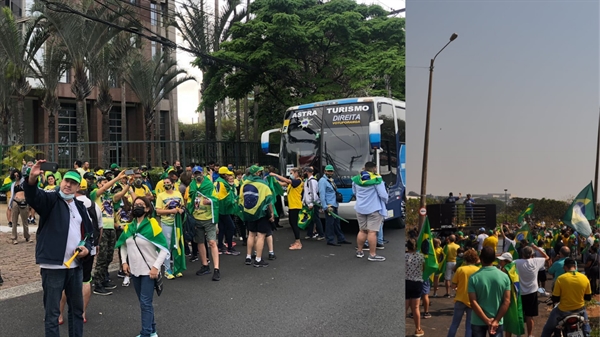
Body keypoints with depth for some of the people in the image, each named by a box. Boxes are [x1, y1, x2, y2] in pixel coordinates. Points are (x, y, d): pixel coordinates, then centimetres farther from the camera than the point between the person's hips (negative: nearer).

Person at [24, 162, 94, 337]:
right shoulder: (50, 200, -4)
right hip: (53, 265, -6)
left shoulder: (80, 207, 13)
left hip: (75, 265, 6)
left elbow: (89, 231, 21)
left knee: (77, 308, 18)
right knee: (52, 311, 2)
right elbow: (32, 196, -27)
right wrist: (32, 179, -47)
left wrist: (87, 247, 1)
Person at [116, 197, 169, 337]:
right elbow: (123, 245, 20)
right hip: (134, 270, 6)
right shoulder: (129, 227, 4)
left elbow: (164, 249, -13)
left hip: (148, 271, -6)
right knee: (144, 302, 15)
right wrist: (124, 262, 7)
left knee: (145, 302, -6)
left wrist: (156, 267, -18)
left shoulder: (153, 225, -13)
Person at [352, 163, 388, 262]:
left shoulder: (356, 179, 4)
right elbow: (383, 195, -14)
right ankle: (372, 255, -1)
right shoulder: (377, 180, -15)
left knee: (362, 230, 17)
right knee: (372, 232, -4)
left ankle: (359, 251, 26)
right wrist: (385, 200, 6)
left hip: (360, 208, 6)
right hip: (374, 209, -6)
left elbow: (354, 192, 18)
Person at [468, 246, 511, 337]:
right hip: (497, 321, 1)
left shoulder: (474, 277, -12)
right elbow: (507, 301, -9)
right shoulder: (504, 276, -6)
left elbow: (473, 302, -16)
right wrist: (496, 321, -10)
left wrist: (487, 320, -13)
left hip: (478, 321, -1)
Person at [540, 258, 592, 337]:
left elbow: (555, 299, -11)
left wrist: (553, 299, 12)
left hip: (563, 310, -3)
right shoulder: (584, 278, -7)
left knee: (548, 329, 17)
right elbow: (588, 297, 4)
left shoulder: (560, 279, -16)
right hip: (580, 310, 3)